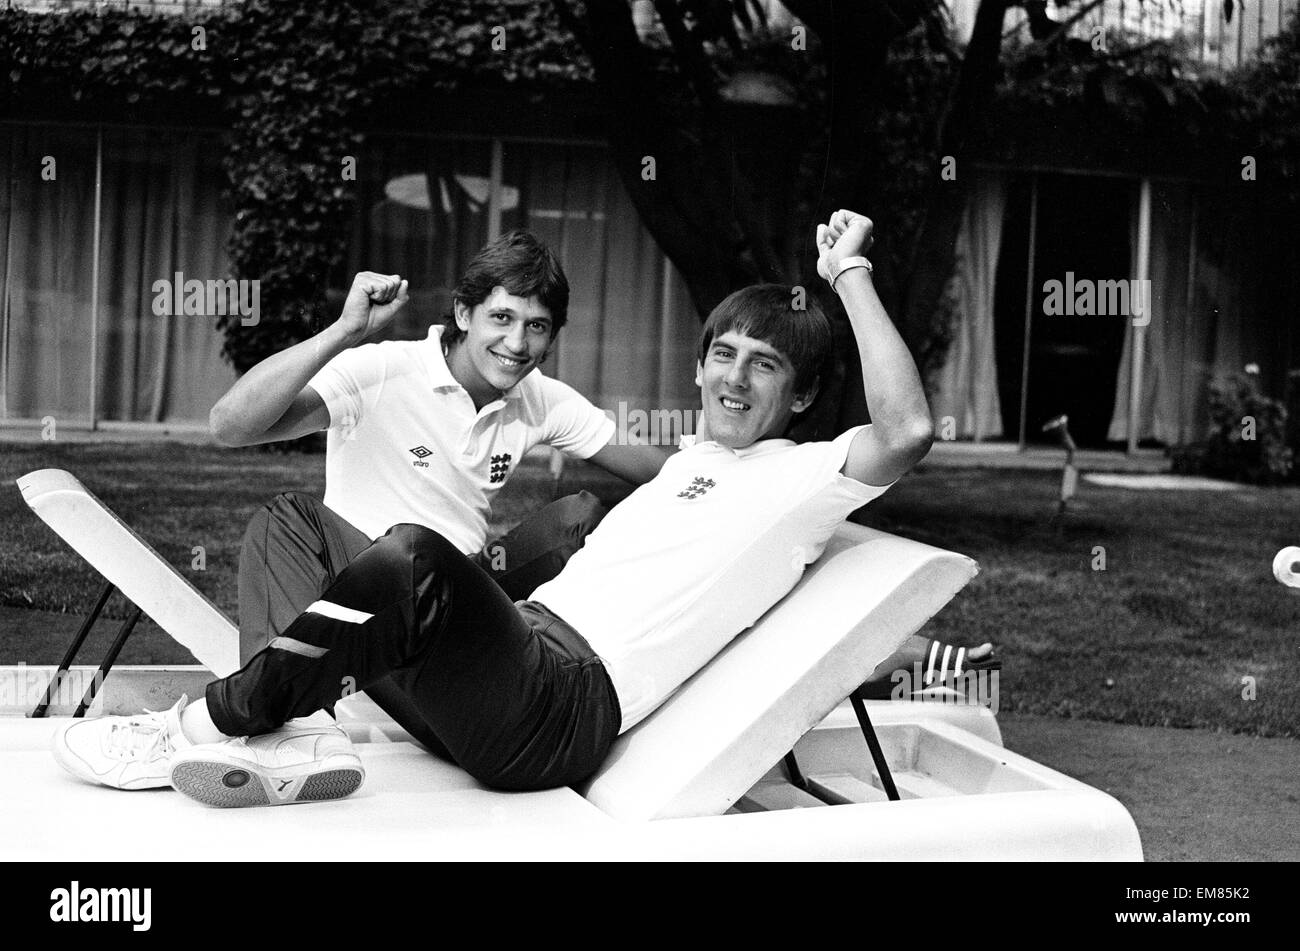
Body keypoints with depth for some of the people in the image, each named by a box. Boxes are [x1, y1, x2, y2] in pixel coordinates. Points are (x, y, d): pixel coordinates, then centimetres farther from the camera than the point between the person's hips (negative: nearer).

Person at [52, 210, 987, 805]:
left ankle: (222, 720, -15)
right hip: (523, 642, 9)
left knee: (410, 559, -34)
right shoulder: (687, 462, 27)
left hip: (565, 708, -9)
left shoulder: (800, 477, 2)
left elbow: (906, 431, -17)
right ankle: (272, 745, -15)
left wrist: (851, 276, -11)